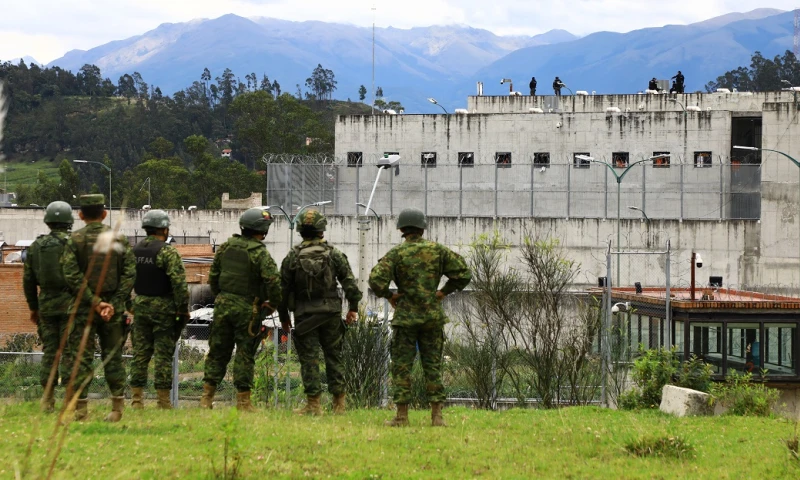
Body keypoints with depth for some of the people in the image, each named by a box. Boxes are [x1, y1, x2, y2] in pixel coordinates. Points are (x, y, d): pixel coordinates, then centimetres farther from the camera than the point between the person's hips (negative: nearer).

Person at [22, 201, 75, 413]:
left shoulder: (36, 246, 7)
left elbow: (28, 280, 11)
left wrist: (33, 307, 19)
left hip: (46, 305, 4)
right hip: (70, 304, -4)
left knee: (49, 351, 8)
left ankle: (47, 399, 7)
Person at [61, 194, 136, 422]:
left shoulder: (75, 240, -4)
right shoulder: (119, 239, 4)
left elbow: (72, 276, -11)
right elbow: (129, 274, -2)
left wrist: (94, 302, -10)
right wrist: (115, 304, -6)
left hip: (83, 308, -2)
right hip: (114, 307, 2)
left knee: (81, 358, 1)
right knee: (112, 357, 9)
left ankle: (80, 409, -1)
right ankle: (118, 407, 7)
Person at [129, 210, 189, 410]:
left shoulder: (133, 251, 8)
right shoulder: (168, 252, -12)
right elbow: (179, 282, -18)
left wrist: (128, 305, 18)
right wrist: (183, 309, -11)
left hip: (140, 308, 5)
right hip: (163, 309, -5)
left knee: (140, 353, 8)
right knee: (163, 355, -2)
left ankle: (136, 399, 6)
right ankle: (163, 401, -1)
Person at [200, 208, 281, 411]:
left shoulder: (226, 247, 5)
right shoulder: (259, 253, -13)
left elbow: (213, 275, 11)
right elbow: (273, 280, -21)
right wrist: (273, 303, -5)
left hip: (223, 304, 5)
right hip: (247, 308, -5)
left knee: (218, 351, 11)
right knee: (245, 353, 1)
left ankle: (207, 396, 10)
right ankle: (243, 400, 2)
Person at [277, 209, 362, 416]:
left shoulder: (292, 257, -2)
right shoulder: (334, 254, -2)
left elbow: (283, 289, 2)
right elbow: (350, 283, -3)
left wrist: (283, 316, 12)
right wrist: (353, 308, 10)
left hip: (304, 316, -1)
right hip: (331, 313, 1)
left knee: (309, 358, 1)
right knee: (334, 357, 9)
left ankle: (313, 404, -3)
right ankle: (339, 404, 11)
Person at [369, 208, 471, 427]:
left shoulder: (396, 253, -7)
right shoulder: (438, 250, 1)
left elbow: (376, 280, -18)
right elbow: (464, 272, 0)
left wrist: (389, 296, -2)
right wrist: (444, 292, 7)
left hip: (406, 317, -2)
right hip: (433, 316, 2)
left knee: (401, 366, 3)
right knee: (433, 366, 7)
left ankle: (402, 415, 0)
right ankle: (437, 415, 4)